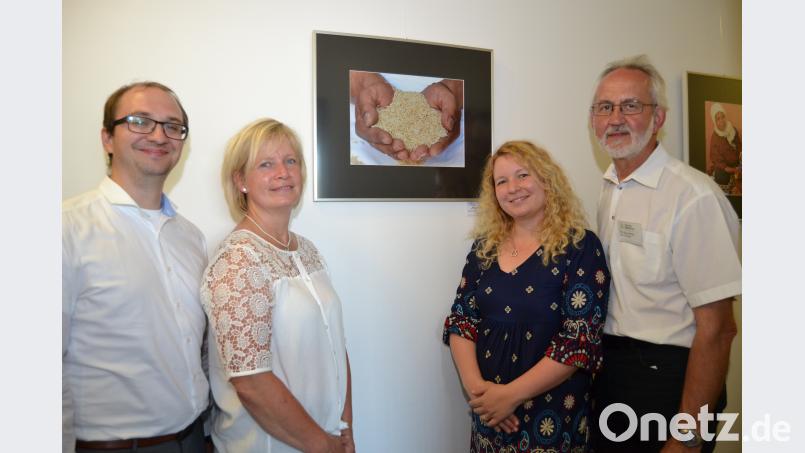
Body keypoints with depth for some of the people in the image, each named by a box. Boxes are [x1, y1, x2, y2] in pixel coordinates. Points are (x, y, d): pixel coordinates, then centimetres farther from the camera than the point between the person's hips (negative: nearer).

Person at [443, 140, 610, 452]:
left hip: (551, 415, -4)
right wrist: (474, 385, -11)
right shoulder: (484, 247, 3)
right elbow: (460, 320, 3)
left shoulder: (580, 246, -10)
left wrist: (511, 395, -17)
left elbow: (580, 340, -16)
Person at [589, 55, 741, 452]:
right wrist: (602, 369, 11)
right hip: (609, 369, 7)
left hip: (665, 376, -7)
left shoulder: (693, 196, -20)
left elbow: (716, 328, -21)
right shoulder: (610, 188, 5)